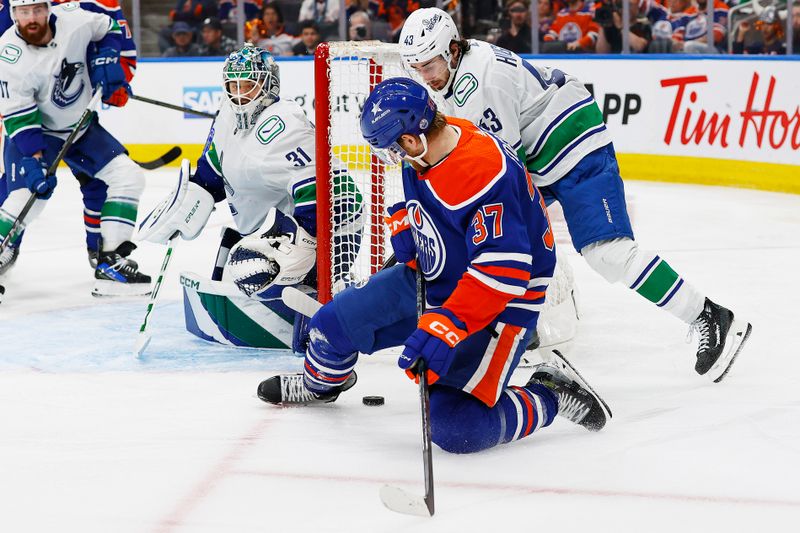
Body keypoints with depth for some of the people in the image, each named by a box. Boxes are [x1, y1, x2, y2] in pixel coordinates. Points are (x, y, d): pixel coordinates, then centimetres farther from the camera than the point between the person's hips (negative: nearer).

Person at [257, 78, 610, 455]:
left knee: (454, 428, -20)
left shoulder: (484, 172, -34)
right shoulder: (424, 152, -6)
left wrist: (446, 327, -41)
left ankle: (550, 396, 2)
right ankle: (322, 381, 46)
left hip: (499, 303, -9)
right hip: (432, 279, 9)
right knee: (335, 322, 11)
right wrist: (403, 226, -3)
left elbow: (502, 271, -37)